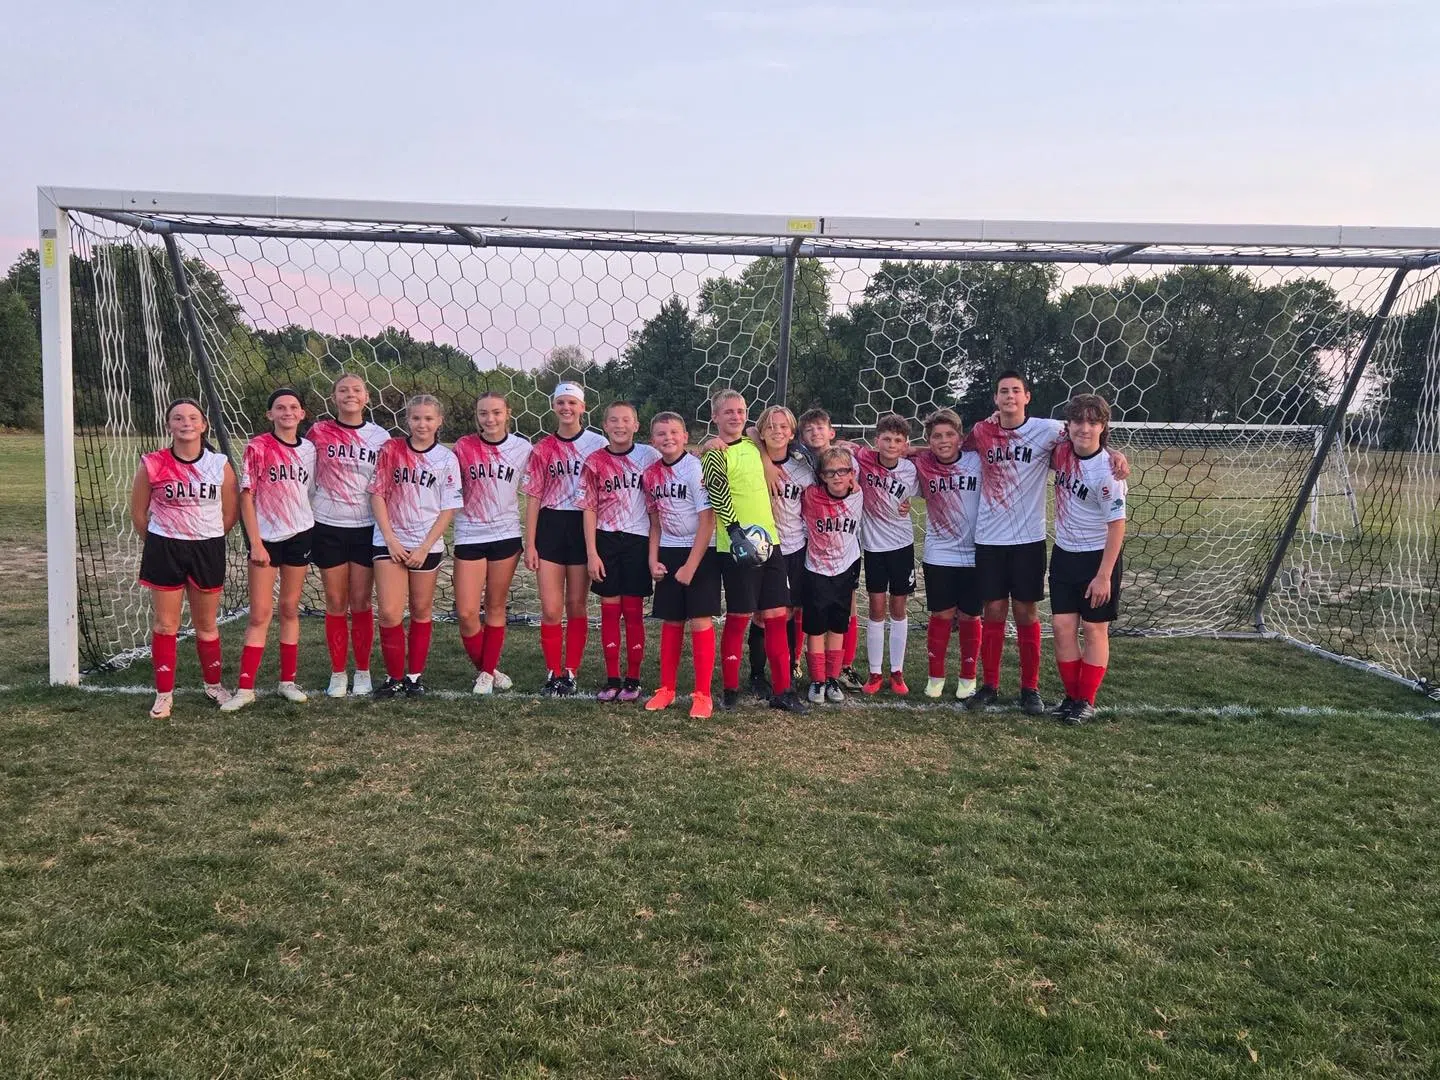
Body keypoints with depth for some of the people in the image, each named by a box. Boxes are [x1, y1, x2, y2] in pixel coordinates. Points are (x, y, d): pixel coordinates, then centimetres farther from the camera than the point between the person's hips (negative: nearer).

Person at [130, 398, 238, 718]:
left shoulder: (220, 465, -4)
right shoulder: (153, 464, -7)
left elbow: (230, 513, 6)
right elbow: (138, 513, 3)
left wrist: (206, 538, 7)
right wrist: (161, 542, 9)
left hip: (208, 551, 1)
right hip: (164, 550, -1)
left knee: (206, 625, 11)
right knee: (165, 625, 3)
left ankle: (214, 685, 29)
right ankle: (164, 694, 14)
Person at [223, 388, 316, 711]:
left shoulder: (309, 449, 6)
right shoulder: (257, 447, -6)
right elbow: (246, 497, -6)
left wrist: (315, 537, 8)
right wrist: (255, 542, -11)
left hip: (300, 535, 3)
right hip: (266, 538, -3)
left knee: (290, 609, 10)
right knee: (260, 614, -3)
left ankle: (287, 681, 18)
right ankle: (245, 688, 3)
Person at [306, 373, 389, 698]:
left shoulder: (381, 437, 2)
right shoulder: (319, 432, -1)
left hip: (366, 528, 0)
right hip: (328, 527, 0)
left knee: (361, 602, 5)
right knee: (336, 602, 5)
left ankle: (363, 672, 16)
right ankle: (337, 674, 15)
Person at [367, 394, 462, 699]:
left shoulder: (447, 459, 0)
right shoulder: (391, 450, 2)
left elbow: (448, 509, -1)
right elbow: (377, 494, 1)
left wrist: (424, 548, -9)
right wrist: (390, 540, -8)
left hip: (427, 545, 0)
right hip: (390, 541, 0)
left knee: (421, 611, 9)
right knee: (389, 613, -8)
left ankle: (415, 676, 22)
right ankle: (394, 677, 9)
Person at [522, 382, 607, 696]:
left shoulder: (598, 444, -1)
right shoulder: (542, 449, 4)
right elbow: (533, 497, 6)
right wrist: (530, 544, 1)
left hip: (584, 527, -1)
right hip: (550, 527, 1)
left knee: (576, 605, 7)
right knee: (550, 609, 0)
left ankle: (570, 673, 17)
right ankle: (553, 673, 13)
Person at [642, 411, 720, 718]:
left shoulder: (697, 468, -15)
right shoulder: (651, 474, 4)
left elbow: (707, 522, -16)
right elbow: (656, 522, 12)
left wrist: (690, 567, -16)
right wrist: (653, 560, 2)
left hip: (701, 552, -5)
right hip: (668, 553, 6)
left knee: (701, 620, -7)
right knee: (670, 621, 11)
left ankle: (702, 694, 2)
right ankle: (666, 689, 21)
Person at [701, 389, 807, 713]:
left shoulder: (752, 445, 13)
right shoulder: (715, 456, -6)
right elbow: (719, 498, -17)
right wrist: (737, 531, -28)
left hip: (768, 542, 7)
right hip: (740, 547, -6)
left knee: (777, 617, 6)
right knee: (739, 618, 0)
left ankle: (782, 690, 13)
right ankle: (730, 689, 14)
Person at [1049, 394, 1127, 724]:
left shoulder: (1106, 471, -21)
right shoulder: (1063, 452, -2)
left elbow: (1117, 525, -18)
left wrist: (1104, 575, -19)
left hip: (1098, 557, -6)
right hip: (1064, 553, 6)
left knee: (1095, 629, 4)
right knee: (1062, 626, 4)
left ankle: (1087, 702, 14)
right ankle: (1071, 695, 17)